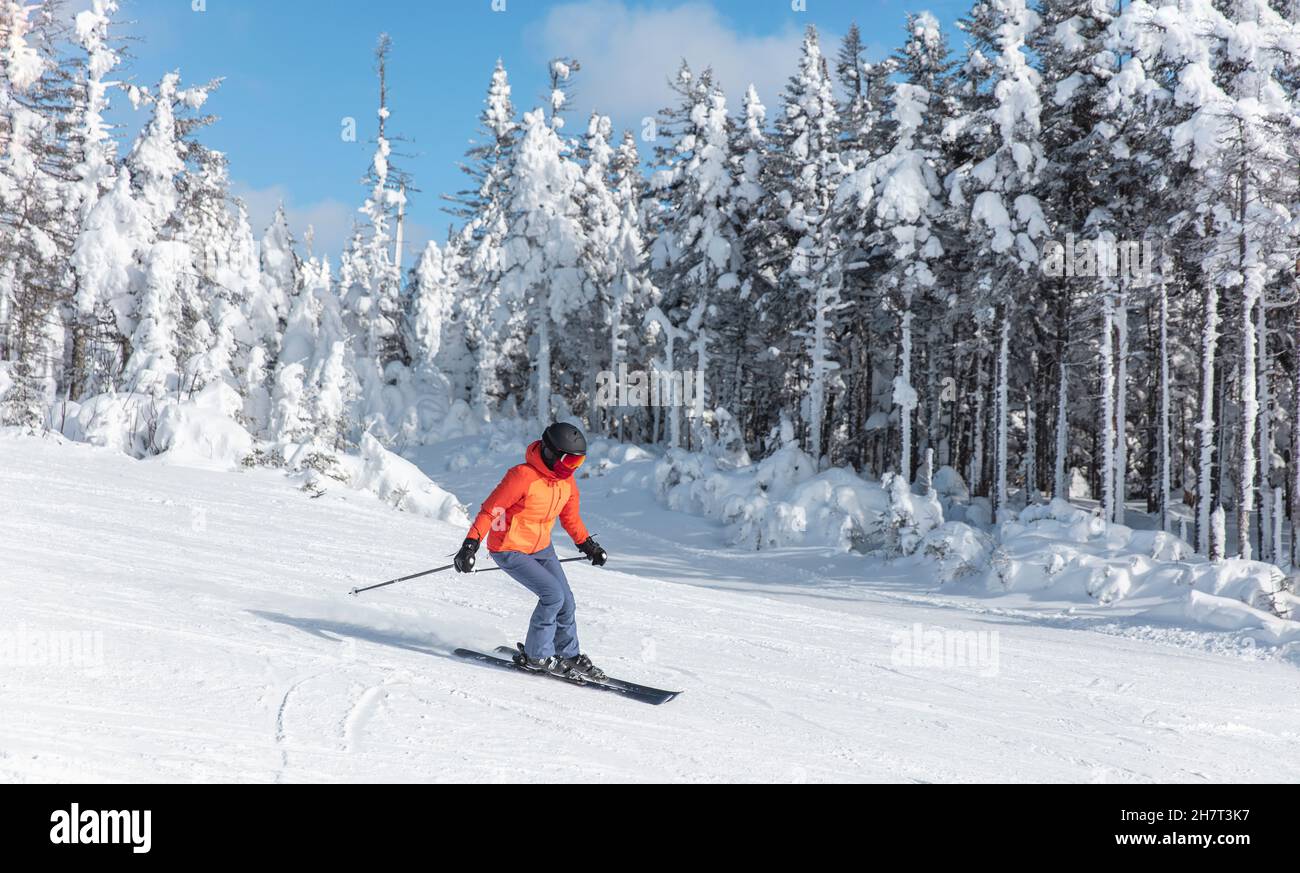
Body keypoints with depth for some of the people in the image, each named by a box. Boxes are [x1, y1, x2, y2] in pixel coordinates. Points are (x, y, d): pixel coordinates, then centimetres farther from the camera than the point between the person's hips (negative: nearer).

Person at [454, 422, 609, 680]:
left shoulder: (567, 481, -2)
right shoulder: (522, 476, -25)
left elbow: (570, 516, 16)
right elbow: (489, 511, -21)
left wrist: (587, 545, 17)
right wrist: (470, 544, -26)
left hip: (542, 548, 7)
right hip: (509, 550, -7)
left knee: (566, 602, 3)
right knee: (553, 594, -18)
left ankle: (569, 655, 23)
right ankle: (535, 656, -2)